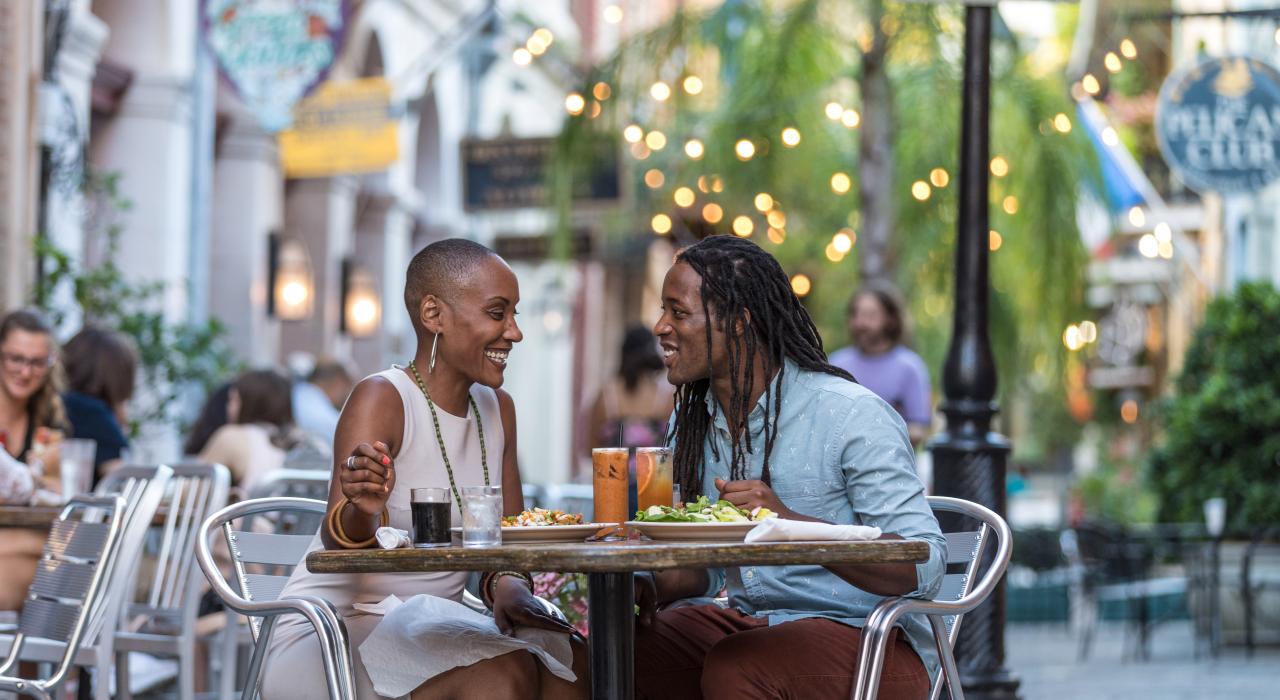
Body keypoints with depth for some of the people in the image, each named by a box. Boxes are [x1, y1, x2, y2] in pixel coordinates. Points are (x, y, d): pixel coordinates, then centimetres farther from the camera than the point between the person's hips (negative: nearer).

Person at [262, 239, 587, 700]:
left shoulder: (496, 408, 9)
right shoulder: (380, 399, -14)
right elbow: (339, 543, -24)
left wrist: (507, 586, -14)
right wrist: (362, 510, -48)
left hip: (423, 633, 7)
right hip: (326, 642, -7)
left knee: (566, 659, -19)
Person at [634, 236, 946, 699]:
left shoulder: (852, 415, -14)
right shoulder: (691, 422, 9)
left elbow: (925, 568, -21)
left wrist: (790, 522, -32)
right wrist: (652, 587, -9)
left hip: (869, 641, -6)